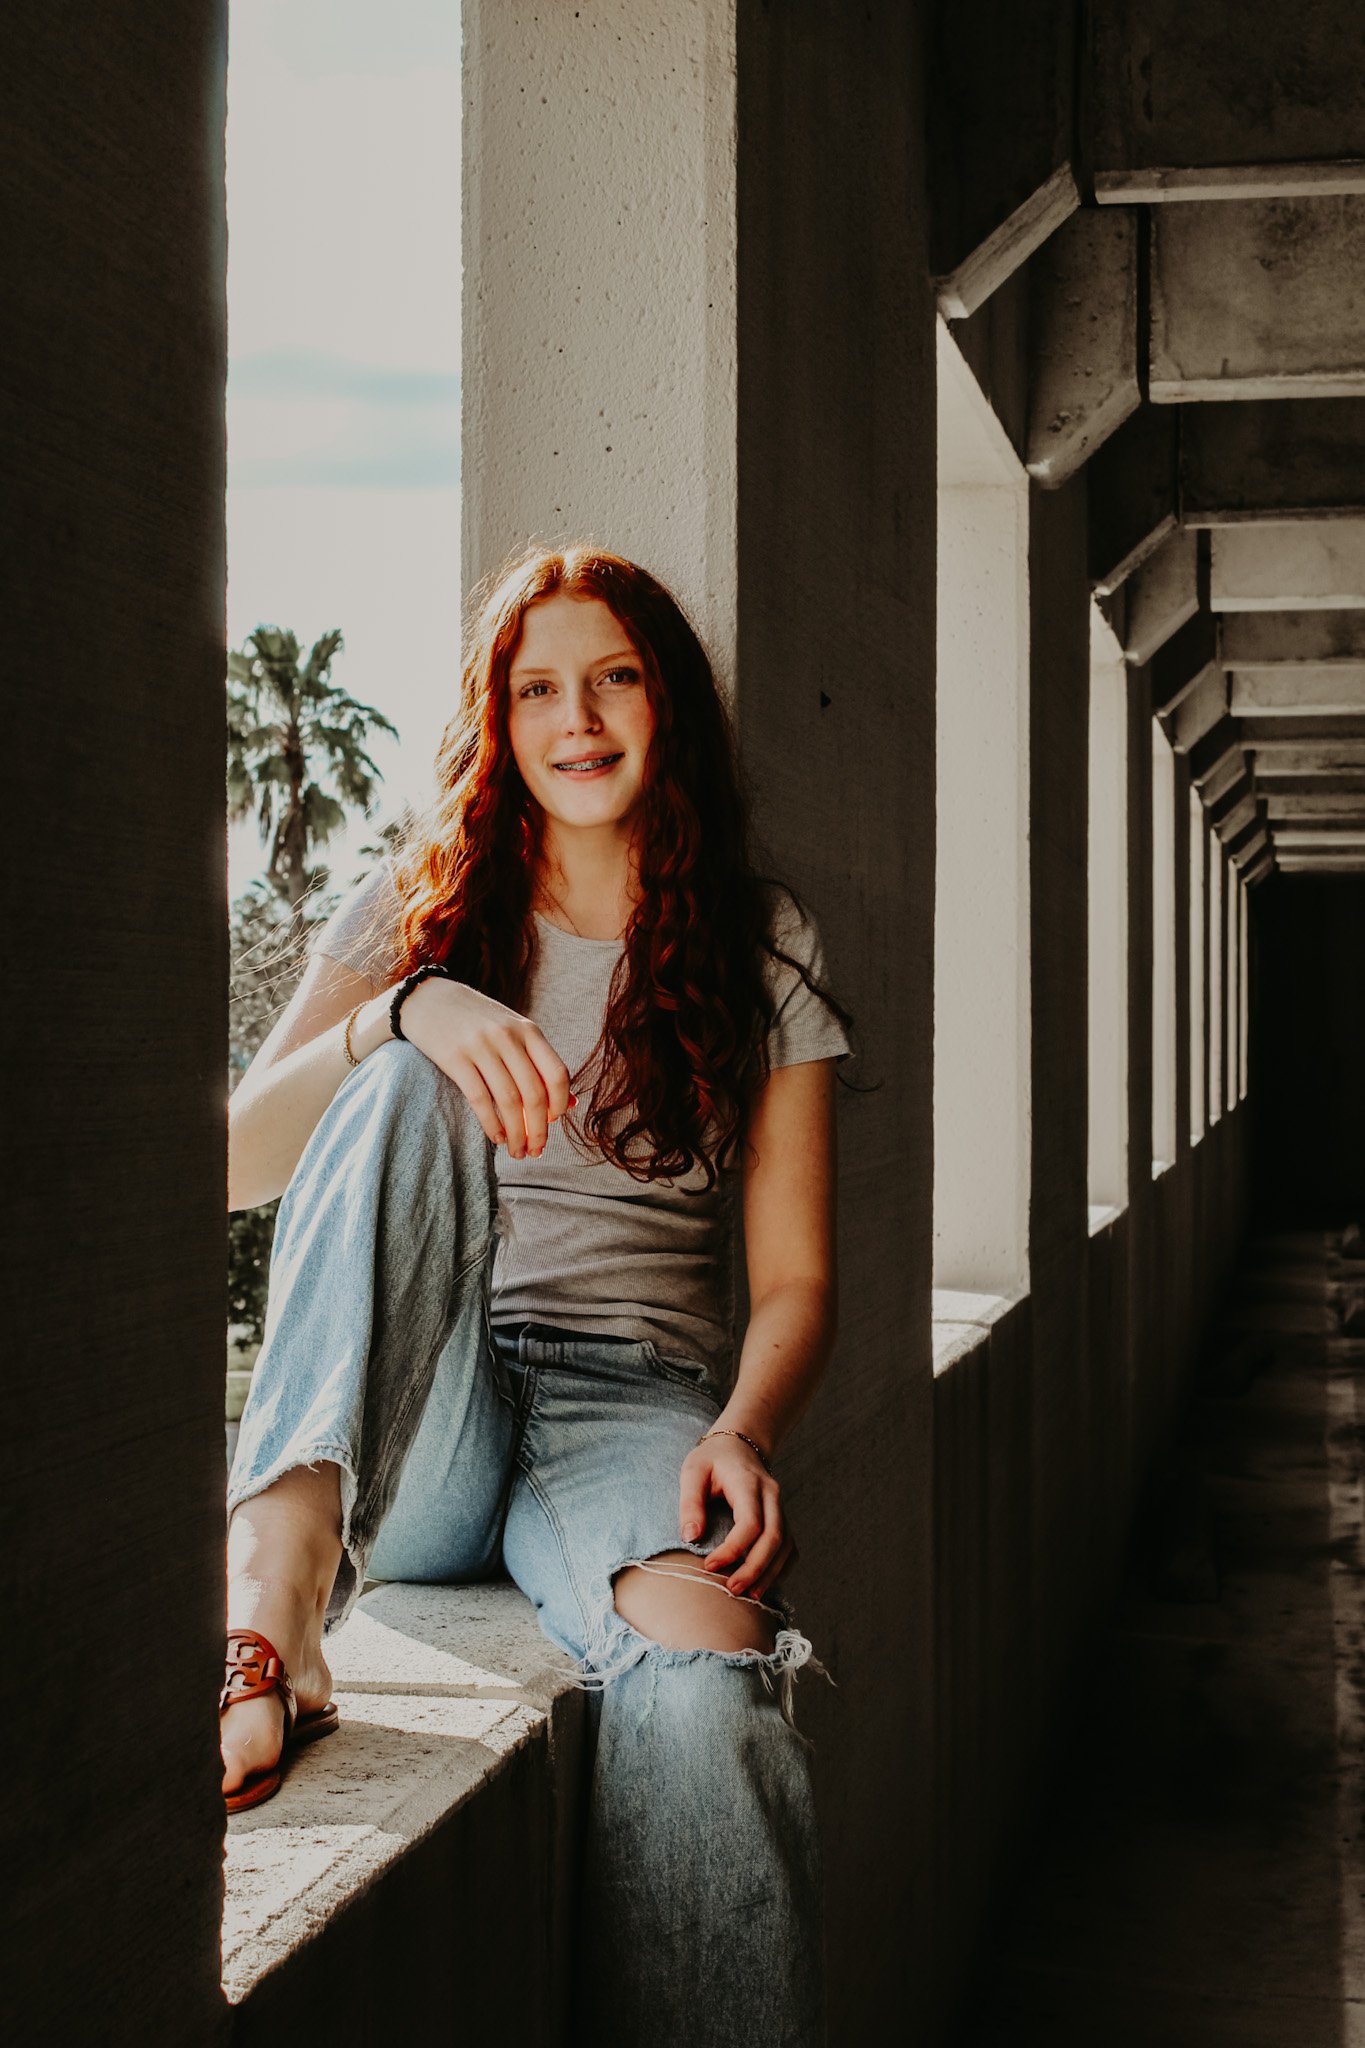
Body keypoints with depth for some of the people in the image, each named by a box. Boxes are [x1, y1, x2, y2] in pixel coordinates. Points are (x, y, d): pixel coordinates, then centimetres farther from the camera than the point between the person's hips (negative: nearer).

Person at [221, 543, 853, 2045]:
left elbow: (796, 1278, 6)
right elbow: (232, 1168, -2)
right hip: (402, 1435, 1)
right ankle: (273, 1588, -43)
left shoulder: (760, 950, 12)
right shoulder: (419, 907, 12)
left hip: (633, 1398, -1)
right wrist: (402, 1014, -22)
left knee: (704, 1676, -37)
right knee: (405, 1089, -29)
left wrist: (741, 1432, -17)